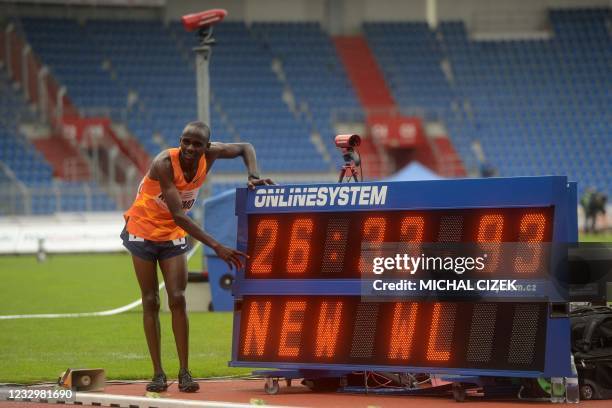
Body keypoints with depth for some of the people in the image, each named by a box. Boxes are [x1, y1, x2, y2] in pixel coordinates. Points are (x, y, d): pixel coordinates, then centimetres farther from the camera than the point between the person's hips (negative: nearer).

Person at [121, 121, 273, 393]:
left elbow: (245, 148, 5)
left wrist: (254, 176, -15)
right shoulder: (164, 164, -31)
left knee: (177, 299, -8)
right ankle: (158, 373, 2)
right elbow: (179, 215, -35)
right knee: (150, 302, -1)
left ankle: (184, 372, -6)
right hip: (143, 230, -3)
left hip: (173, 235, 3)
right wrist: (216, 247, -39)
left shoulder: (209, 155, -15)